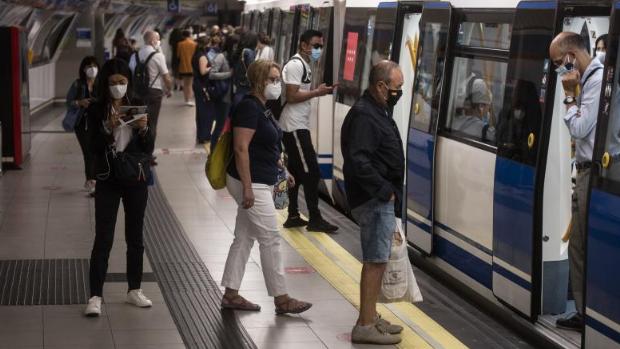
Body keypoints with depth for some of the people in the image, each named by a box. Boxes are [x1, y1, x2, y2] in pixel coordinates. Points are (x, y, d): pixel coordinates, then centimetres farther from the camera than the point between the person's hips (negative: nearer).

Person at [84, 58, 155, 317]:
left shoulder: (137, 106, 2)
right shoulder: (96, 109, -4)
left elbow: (149, 149, 1)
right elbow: (93, 148, -11)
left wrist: (144, 129, -17)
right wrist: (108, 128, -26)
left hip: (136, 180, 3)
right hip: (108, 181, -3)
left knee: (135, 237, 11)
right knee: (103, 239, -6)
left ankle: (134, 290, 22)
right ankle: (95, 296, -4)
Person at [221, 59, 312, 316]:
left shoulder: (261, 109, 14)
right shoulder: (249, 107, -17)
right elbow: (241, 148, -22)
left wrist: (281, 169, 17)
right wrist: (247, 188, -25)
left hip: (260, 184, 10)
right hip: (251, 184, -10)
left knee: (244, 238, 13)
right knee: (271, 239, -5)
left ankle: (230, 295, 19)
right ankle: (281, 299, 3)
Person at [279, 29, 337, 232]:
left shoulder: (304, 65, 18)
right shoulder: (296, 65, -14)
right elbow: (291, 96, -21)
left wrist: (320, 91, 5)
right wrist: (317, 92, -16)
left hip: (298, 126, 10)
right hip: (295, 126, -10)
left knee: (296, 171, 12)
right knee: (311, 172, -7)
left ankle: (293, 216, 17)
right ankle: (315, 219, -2)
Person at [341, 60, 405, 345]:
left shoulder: (377, 111, 14)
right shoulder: (363, 115, -18)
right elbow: (358, 162, -26)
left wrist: (389, 192, 13)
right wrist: (384, 191, -20)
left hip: (382, 199, 10)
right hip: (374, 200, -10)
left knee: (377, 260, 16)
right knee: (375, 261, -7)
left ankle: (371, 318, 25)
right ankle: (365, 326, -3)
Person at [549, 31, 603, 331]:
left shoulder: (598, 80, -15)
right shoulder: (590, 79, 15)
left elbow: (578, 129, -15)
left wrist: (570, 95, -7)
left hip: (594, 175, -10)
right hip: (587, 173, 10)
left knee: (587, 250, -5)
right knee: (579, 248, 13)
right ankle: (584, 313, 20)